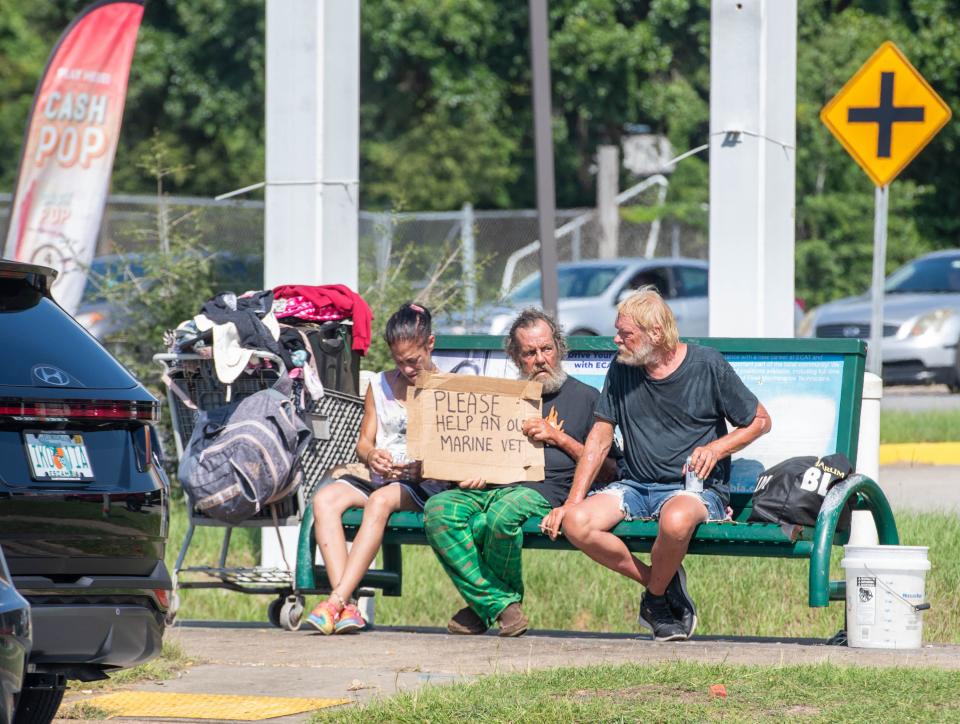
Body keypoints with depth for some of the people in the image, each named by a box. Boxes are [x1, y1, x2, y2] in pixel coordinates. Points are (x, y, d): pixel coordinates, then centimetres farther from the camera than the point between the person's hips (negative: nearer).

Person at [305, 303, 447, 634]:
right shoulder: (379, 386, 16)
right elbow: (364, 441, 16)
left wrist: (424, 467, -20)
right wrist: (371, 455, -9)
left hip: (425, 483, -5)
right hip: (382, 478, 5)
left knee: (381, 501, -37)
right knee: (324, 499, -24)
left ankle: (337, 600, -43)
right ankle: (346, 606, -36)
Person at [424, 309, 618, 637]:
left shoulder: (584, 397, 17)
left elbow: (608, 470, 11)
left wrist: (559, 439, 0)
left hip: (542, 490, -4)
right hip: (488, 486, 4)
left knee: (503, 512, -40)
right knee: (438, 509, -29)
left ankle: (483, 602, -14)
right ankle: (500, 603, -26)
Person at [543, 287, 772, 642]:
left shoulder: (708, 365, -4)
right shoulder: (622, 368, 6)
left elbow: (760, 421, 6)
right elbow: (599, 439, 10)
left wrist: (717, 449, -11)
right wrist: (573, 501, 0)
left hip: (695, 489, -4)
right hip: (635, 487, 4)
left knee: (676, 519, -41)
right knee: (576, 523, -25)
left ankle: (656, 595, -9)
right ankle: (659, 583, -7)